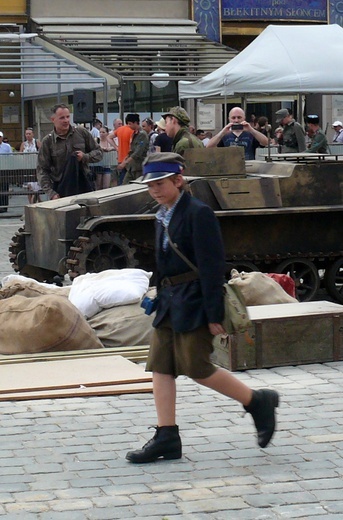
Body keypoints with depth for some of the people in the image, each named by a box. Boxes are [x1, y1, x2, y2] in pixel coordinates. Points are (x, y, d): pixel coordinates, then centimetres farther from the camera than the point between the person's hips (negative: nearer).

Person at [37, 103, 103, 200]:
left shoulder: (81, 133, 4)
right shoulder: (47, 142, -1)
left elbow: (98, 152, 13)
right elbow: (42, 170, 0)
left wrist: (85, 157, -9)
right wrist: (51, 193, -12)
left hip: (84, 186, 2)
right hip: (61, 190, -2)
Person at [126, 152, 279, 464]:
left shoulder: (198, 213, -14)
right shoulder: (163, 215, 12)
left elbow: (212, 267, -17)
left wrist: (214, 315, -19)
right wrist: (161, 299, 17)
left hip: (194, 303, -9)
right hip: (170, 302, 9)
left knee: (196, 368, -6)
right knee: (160, 367, 4)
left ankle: (258, 402, 11)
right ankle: (166, 438, 8)